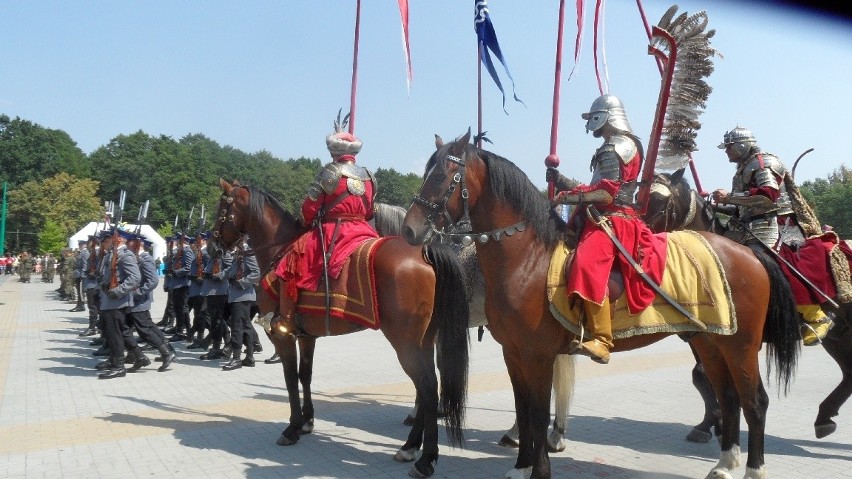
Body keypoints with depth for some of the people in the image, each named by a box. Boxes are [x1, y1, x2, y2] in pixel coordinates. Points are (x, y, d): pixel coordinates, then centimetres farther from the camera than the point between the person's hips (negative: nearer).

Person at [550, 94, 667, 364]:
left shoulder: (617, 147, -5)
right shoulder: (612, 148, 27)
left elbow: (607, 190, -17)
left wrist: (566, 196, -16)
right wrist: (560, 181, 18)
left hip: (614, 220, -12)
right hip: (602, 219, 12)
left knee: (587, 265, -33)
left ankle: (601, 342, -39)